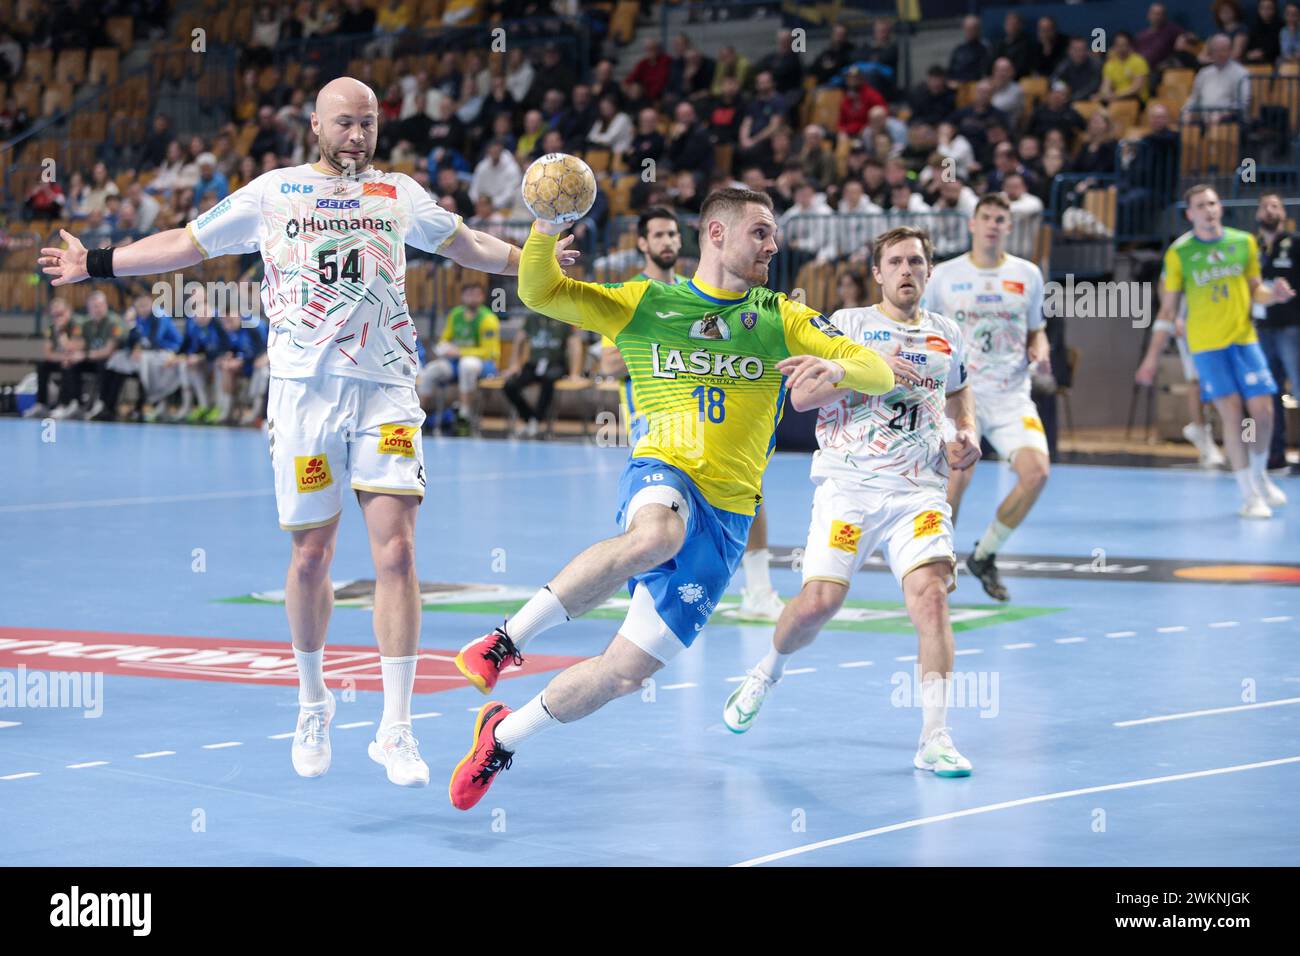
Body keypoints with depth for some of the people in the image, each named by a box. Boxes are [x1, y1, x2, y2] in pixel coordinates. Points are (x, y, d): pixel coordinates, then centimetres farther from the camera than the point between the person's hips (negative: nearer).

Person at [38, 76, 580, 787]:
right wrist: (96, 263, 12)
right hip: (305, 388, 0)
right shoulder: (272, 193, 10)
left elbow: (467, 245, 25)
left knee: (396, 551, -11)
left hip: (385, 389, 0)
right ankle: (313, 702, 25)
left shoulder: (399, 194, 14)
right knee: (311, 555, 3)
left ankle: (395, 729, -7)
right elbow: (186, 244, 17)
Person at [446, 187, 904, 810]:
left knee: (625, 673, -3)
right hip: (661, 475, -3)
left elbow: (879, 373, 5)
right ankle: (506, 640, -31)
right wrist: (546, 228, -15)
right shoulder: (644, 304, 10)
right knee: (654, 537, -42)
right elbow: (538, 293, 5)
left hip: (726, 517, 3)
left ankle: (503, 737, 20)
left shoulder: (782, 319, 12)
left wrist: (837, 367, -18)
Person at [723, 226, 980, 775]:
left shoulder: (945, 335, 15)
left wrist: (966, 433, 14)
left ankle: (934, 739, -18)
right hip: (848, 484, -2)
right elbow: (800, 395, -7)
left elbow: (958, 394, 35)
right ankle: (768, 672, 24)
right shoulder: (848, 324, 3)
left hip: (918, 491, 2)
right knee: (819, 600, -10)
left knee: (930, 592, -18)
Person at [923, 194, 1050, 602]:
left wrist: (1040, 351, -2)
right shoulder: (945, 275, 3)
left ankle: (984, 555, 5)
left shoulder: (1027, 274, 8)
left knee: (1036, 472, -18)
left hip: (1012, 396, 2)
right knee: (957, 476, -21)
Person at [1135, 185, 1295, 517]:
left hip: (1244, 339, 3)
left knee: (1262, 410, -3)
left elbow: (1254, 290, 13)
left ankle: (1260, 474, 24)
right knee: (1232, 414, -8)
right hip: (1206, 345, -2)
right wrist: (1152, 356, 1)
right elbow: (1168, 309, 3)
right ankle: (1250, 495, 0)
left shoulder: (1244, 242, 3)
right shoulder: (1179, 253, -3)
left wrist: (1273, 293, -11)